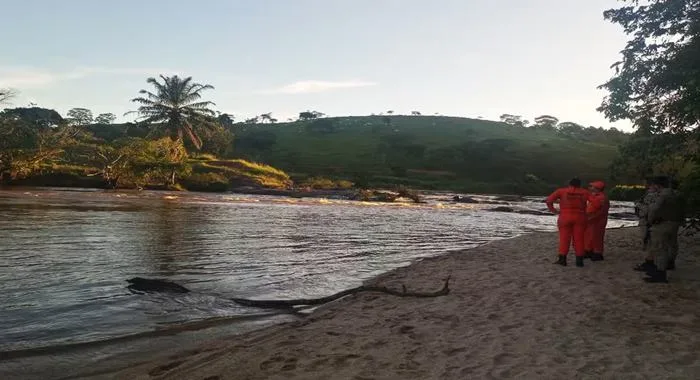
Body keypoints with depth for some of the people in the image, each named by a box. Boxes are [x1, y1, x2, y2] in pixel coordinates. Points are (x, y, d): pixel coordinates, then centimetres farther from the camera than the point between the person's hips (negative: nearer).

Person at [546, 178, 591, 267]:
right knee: (579, 239, 6)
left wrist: (554, 211, 3)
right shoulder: (584, 192, 6)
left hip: (565, 217, -1)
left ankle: (562, 259, 1)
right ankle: (579, 260, 6)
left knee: (564, 238, 4)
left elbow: (549, 200, -6)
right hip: (580, 218, 1)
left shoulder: (561, 191, 2)